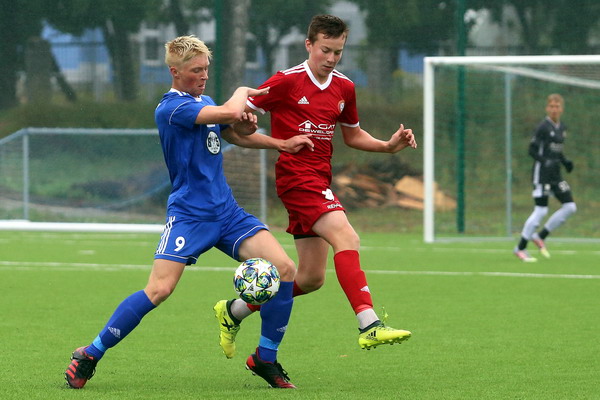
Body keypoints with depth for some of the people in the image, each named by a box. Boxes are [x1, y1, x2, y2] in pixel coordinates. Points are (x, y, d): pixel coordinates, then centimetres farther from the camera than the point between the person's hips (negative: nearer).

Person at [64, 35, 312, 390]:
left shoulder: (206, 103, 13)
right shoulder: (171, 108, -14)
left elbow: (233, 130, 30)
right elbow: (231, 111, -26)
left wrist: (244, 125, 5)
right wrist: (242, 92, -3)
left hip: (227, 212, 7)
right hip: (189, 213, -7)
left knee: (285, 269, -8)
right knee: (159, 289, -19)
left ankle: (266, 359, 6)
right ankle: (90, 355, -1)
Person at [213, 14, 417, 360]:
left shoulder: (343, 88, 12)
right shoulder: (286, 82, -7)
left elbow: (352, 135, 25)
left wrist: (388, 146, 8)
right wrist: (279, 141, -22)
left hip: (320, 181, 8)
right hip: (296, 175, -8)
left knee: (312, 278, 8)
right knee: (346, 238, -26)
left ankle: (234, 311, 25)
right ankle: (369, 325, -35)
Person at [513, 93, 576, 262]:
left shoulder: (562, 128, 12)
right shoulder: (543, 127, -11)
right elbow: (532, 149, -11)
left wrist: (565, 161, 4)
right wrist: (545, 162, -25)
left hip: (555, 175, 8)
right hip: (542, 173, -8)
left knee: (570, 207, 1)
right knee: (541, 210, -10)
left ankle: (541, 236, 11)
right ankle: (520, 248, -1)